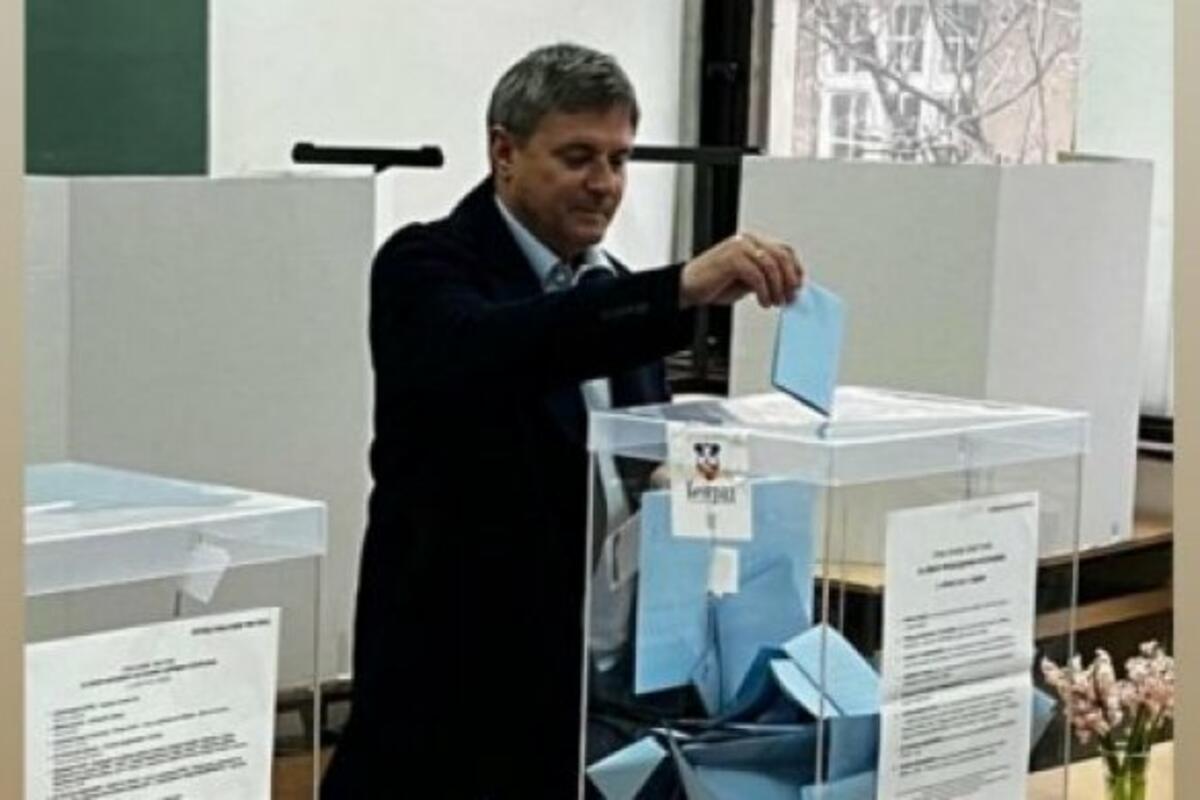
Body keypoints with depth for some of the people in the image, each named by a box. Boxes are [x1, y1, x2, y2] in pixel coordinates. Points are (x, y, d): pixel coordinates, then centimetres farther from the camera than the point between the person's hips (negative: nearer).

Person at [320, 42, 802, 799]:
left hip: (601, 669, 6)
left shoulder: (618, 290, 13)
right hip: (456, 672, -6)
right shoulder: (427, 266, -9)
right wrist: (682, 289, -40)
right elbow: (484, 352, -32)